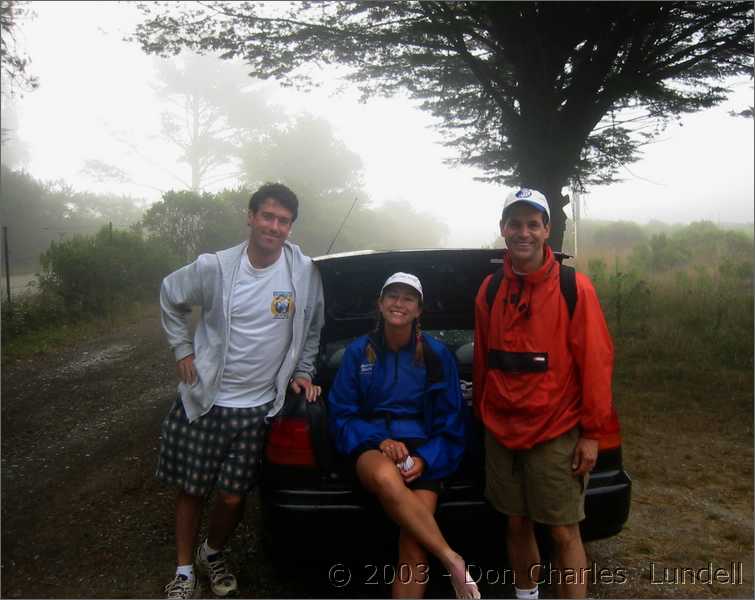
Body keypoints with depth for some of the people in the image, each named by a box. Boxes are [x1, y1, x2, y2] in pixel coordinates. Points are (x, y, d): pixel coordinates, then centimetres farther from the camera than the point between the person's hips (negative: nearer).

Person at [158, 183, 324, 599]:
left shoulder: (305, 272, -6)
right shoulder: (214, 267, -9)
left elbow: (313, 327, 12)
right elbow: (170, 297, 10)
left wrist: (303, 372, 8)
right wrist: (182, 349, 5)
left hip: (257, 407, 1)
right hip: (204, 400, 0)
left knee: (232, 498, 6)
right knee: (191, 490, 10)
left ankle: (212, 554, 38)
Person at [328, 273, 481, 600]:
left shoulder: (437, 354, 4)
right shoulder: (358, 351, 5)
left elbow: (450, 421, 5)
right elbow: (342, 414, 4)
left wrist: (425, 459, -12)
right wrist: (379, 440, -14)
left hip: (422, 450, 0)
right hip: (371, 447, 0)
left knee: (413, 549, -21)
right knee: (386, 477, -38)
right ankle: (453, 562, -23)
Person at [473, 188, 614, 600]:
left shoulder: (574, 288, -8)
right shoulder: (490, 290, 4)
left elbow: (596, 364, -8)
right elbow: (482, 361, 9)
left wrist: (591, 433, -9)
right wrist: (482, 416, 13)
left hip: (556, 433, -4)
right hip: (500, 431, 4)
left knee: (563, 532, 2)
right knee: (516, 523, 15)